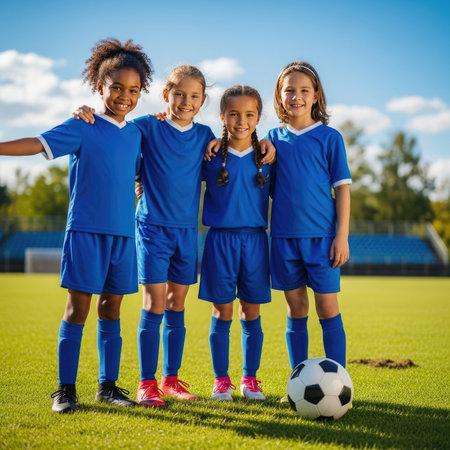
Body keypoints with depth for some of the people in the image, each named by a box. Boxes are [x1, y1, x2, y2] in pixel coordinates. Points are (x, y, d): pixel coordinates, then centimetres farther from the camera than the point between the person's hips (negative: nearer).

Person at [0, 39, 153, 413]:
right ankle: (66, 389, 3)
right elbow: (39, 143, -13)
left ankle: (108, 385, 17)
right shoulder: (82, 128, -2)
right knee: (78, 307, -4)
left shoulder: (135, 134, 13)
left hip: (123, 232, 5)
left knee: (111, 309, 9)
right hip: (86, 230, -5)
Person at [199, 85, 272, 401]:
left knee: (251, 312, 6)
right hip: (220, 240, -1)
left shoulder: (266, 156, 4)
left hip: (255, 239, 1)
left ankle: (250, 379, 17)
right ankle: (221, 380, 14)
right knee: (222, 312, 3)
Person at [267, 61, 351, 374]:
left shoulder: (329, 137, 1)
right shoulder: (274, 138, 8)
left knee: (328, 309, -1)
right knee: (296, 311, 8)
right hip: (284, 236, 3)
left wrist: (342, 235, -7)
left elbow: (342, 187, -1)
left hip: (322, 236, -3)